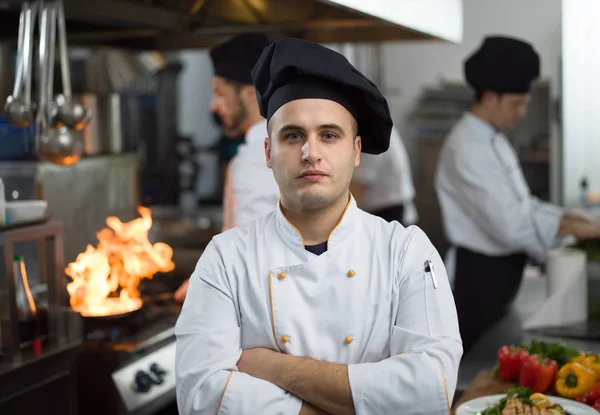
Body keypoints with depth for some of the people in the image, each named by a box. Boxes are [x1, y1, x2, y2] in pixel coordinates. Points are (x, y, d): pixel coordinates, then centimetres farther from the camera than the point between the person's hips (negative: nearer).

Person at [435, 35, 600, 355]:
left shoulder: (493, 140, 10)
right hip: (479, 276, -9)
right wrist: (572, 228, -20)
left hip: (503, 269, 9)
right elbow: (509, 226, -27)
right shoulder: (466, 148, -21)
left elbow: (519, 205, 14)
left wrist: (572, 218, 1)